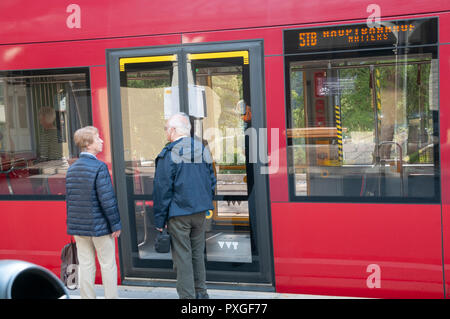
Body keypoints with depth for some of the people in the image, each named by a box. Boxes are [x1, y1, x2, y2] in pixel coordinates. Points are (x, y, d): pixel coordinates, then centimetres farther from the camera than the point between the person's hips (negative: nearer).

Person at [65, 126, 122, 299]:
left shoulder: (72, 169, 6)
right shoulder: (99, 167, -16)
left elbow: (69, 200, 11)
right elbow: (107, 200, -18)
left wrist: (72, 225, 18)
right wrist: (115, 224, -10)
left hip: (78, 226, 6)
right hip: (99, 226, -6)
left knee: (85, 266, 10)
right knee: (108, 265, 6)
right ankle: (111, 296, 13)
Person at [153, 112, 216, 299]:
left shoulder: (169, 154, -12)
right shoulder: (203, 149, 7)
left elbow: (162, 190, -11)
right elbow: (211, 181, 14)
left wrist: (160, 220, -6)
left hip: (179, 214, -6)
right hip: (200, 211, 6)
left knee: (182, 256, 1)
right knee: (198, 253, 16)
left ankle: (187, 296, 5)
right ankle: (201, 292, 23)